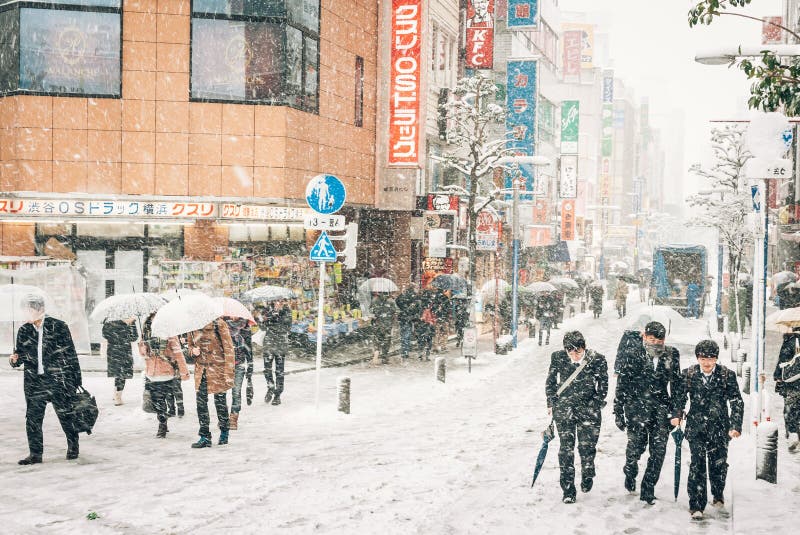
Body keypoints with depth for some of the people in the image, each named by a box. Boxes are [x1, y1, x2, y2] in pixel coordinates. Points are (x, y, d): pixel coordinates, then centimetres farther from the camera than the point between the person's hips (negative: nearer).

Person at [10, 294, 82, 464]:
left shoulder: (58, 327, -3)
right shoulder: (24, 331, 7)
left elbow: (71, 354, -1)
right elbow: (20, 355, 15)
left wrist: (77, 380, -1)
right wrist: (15, 359, -10)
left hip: (58, 381, -3)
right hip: (34, 382, 3)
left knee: (66, 416, 6)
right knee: (32, 418, -1)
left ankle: (73, 447, 26)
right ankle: (35, 454, 9)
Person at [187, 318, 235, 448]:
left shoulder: (218, 324, -11)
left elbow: (228, 348, -11)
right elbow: (190, 344, 21)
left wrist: (228, 372, -14)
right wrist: (193, 350, -6)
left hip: (217, 368, -5)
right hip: (201, 369, 5)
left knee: (220, 401, 5)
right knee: (201, 401, 0)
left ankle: (224, 433, 25)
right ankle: (205, 437, 7)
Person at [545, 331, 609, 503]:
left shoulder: (597, 359, -9)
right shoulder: (558, 358, -5)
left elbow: (603, 384, 3)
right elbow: (550, 381, 9)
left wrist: (596, 405, 1)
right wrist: (552, 404, 8)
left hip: (588, 407, -1)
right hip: (564, 409, 1)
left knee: (587, 446, 0)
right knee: (566, 448, -2)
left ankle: (587, 476, 31)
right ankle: (568, 490, 6)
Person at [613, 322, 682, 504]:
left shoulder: (671, 356, 6)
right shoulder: (631, 355, -1)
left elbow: (676, 386, 10)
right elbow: (621, 386, 2)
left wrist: (676, 412, 4)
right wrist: (618, 412, 0)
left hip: (661, 409, 2)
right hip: (636, 406, -2)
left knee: (659, 451, -2)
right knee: (636, 445, -5)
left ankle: (648, 490, 11)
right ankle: (630, 472, 29)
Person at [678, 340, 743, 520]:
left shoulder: (727, 375, -4)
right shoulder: (688, 374, -2)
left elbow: (736, 402, -2)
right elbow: (680, 397, 10)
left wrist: (735, 426, -10)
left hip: (719, 428, 1)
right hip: (696, 427, -1)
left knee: (719, 464, 9)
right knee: (697, 465, -9)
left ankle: (718, 495, 37)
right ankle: (696, 505, -3)